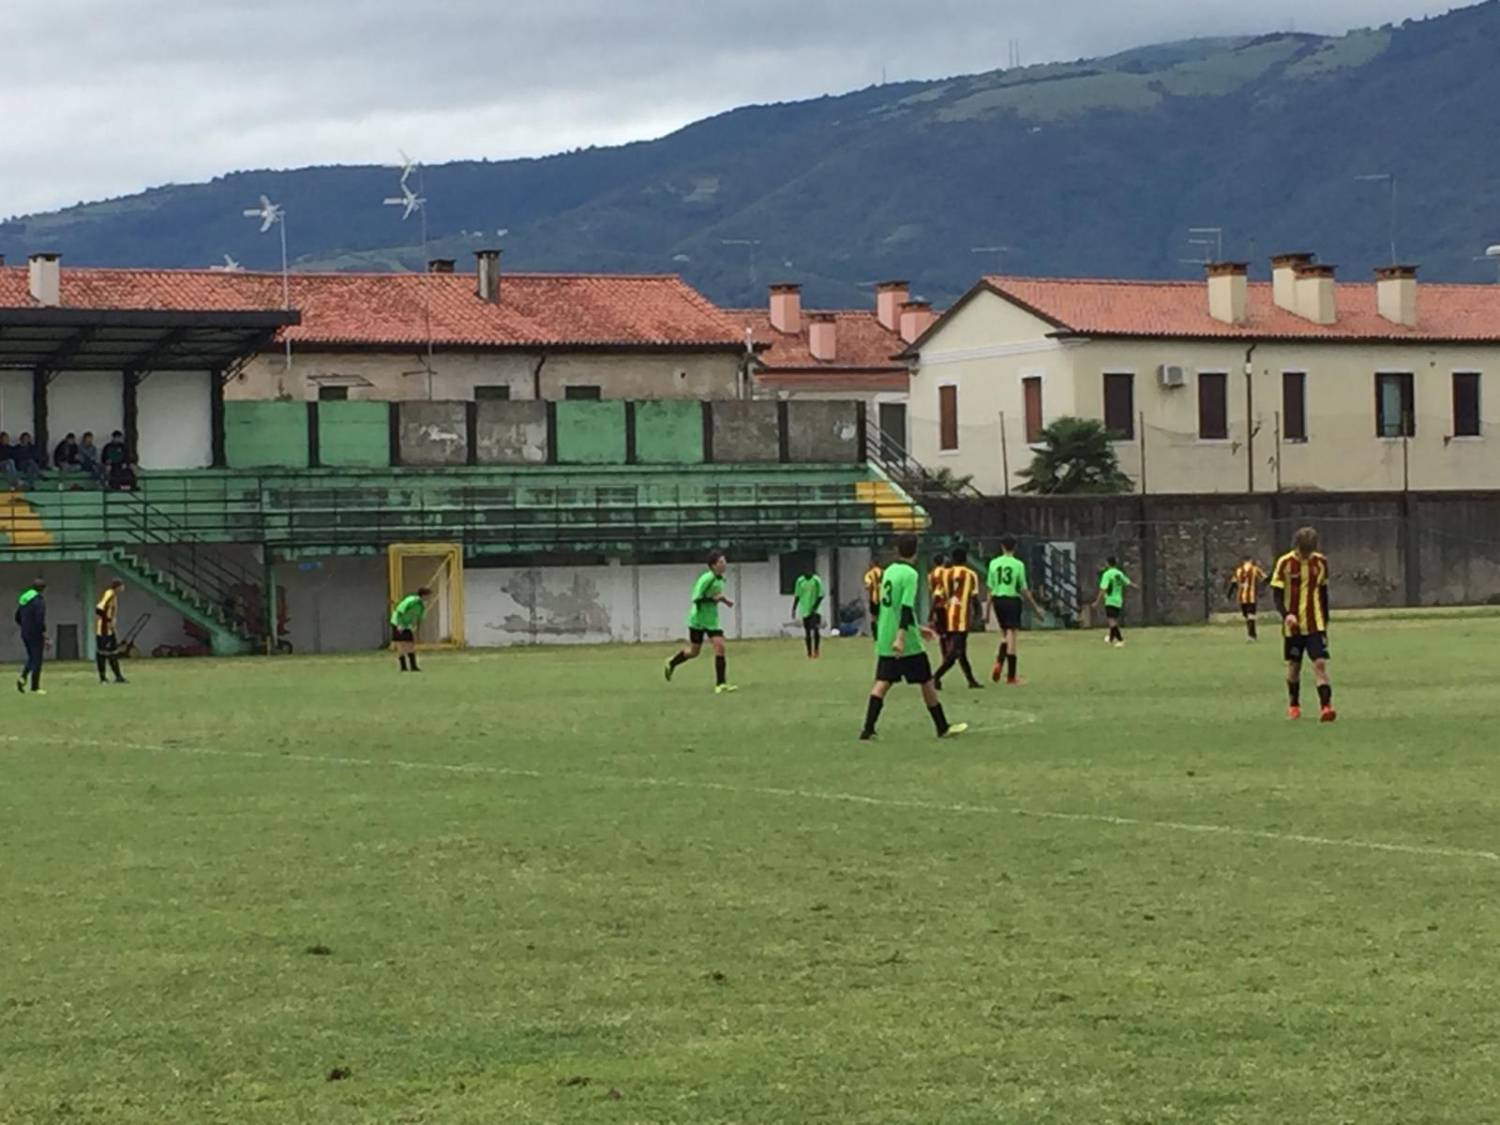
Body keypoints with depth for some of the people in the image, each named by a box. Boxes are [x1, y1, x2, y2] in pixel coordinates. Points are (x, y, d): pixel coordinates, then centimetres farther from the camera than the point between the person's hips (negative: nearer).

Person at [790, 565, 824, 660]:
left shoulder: (816, 580, -5)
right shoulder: (800, 581, 4)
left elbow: (820, 595, -5)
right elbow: (797, 596, 10)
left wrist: (815, 607, -14)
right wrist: (794, 609, 6)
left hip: (815, 610, -3)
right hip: (804, 610, 3)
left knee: (816, 630, -11)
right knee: (807, 632, 5)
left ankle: (816, 650, 6)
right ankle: (809, 653, 12)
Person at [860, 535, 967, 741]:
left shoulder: (889, 572, 12)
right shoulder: (910, 575, -12)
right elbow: (906, 607, -21)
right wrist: (901, 638, -26)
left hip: (885, 641, 7)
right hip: (906, 643, -7)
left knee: (882, 683, 3)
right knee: (926, 682, 6)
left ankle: (868, 729, -9)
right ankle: (943, 727, 15)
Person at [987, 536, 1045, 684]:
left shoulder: (994, 563, 2)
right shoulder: (1018, 565, -7)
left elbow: (990, 589, 4)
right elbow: (1024, 589, -4)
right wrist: (1035, 606, 7)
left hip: (998, 600, 4)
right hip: (1013, 600, -4)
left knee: (1005, 635, 20)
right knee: (1013, 636, 0)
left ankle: (999, 662, -5)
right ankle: (1011, 675, 2)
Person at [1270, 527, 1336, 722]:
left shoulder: (1320, 563, 1)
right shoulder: (1285, 563, -8)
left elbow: (1323, 592, 12)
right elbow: (1276, 594, -7)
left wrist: (1325, 620, 14)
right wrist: (1286, 614, -24)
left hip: (1315, 625, 1)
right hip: (1292, 624, -1)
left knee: (1321, 664, -13)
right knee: (1294, 666, 10)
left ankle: (1325, 706, -20)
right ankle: (1293, 705, 29)